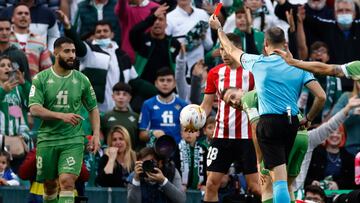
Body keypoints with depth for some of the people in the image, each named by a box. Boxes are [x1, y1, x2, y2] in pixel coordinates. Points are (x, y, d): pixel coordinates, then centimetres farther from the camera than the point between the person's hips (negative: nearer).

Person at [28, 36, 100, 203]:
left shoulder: (82, 80, 4)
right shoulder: (41, 79, -3)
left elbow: (93, 109, 14)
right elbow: (34, 109, -13)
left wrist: (96, 134, 0)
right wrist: (62, 116, -26)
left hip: (73, 141, 0)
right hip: (47, 140, 0)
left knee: (67, 181, -16)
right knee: (50, 185, 9)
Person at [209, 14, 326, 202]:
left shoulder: (258, 62, -1)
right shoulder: (298, 67, 4)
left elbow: (232, 51, 18)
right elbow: (321, 96, -4)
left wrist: (218, 28, 34)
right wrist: (308, 119, 13)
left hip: (269, 123, -4)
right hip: (292, 123, 4)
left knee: (279, 178, -12)